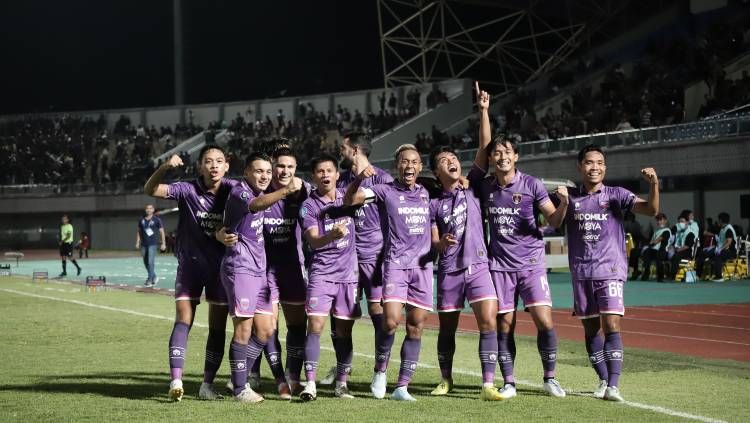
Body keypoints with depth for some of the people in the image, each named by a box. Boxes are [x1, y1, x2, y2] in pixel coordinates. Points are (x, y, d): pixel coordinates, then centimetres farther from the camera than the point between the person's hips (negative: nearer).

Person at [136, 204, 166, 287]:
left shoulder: (157, 220, -2)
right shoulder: (141, 220, 9)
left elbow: (161, 231, 0)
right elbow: (138, 231, 17)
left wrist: (163, 243, -4)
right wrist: (137, 242, 11)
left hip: (153, 244, -5)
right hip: (144, 244, 5)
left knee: (151, 262, -12)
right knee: (146, 262, 10)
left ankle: (149, 280, -7)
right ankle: (154, 277, 27)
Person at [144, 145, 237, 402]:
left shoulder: (233, 190, -5)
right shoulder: (188, 190, -10)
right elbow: (150, 190, -18)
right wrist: (165, 167, -35)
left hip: (220, 267, 2)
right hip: (189, 265, -2)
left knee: (218, 328, 5)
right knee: (183, 321, -12)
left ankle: (207, 384, 13)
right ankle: (176, 382, -15)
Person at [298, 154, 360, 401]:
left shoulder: (346, 196, 8)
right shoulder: (309, 206, -4)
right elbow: (313, 241, -14)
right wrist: (332, 236, -37)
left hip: (348, 273, 3)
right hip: (321, 272, -3)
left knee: (344, 329, 5)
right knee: (315, 325, -12)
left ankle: (341, 384, 15)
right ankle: (310, 384, -11)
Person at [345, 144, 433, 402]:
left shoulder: (426, 194, 16)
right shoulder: (385, 191, 3)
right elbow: (350, 200, -5)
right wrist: (360, 178, -21)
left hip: (422, 265, 4)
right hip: (396, 263, -4)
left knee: (416, 327, 0)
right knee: (391, 321, -18)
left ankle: (402, 387, 5)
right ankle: (380, 371, 6)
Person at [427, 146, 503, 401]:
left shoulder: (473, 191, 7)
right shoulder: (434, 204, 7)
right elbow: (434, 243, 4)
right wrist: (442, 243, -16)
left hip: (477, 267, -1)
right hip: (449, 271, 1)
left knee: (488, 322, -16)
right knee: (447, 329, 9)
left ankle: (488, 386, -17)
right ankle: (446, 380, 29)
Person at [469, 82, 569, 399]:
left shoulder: (531, 184, -3)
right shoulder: (485, 186, 2)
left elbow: (554, 221, -3)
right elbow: (483, 146, -4)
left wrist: (564, 203, -24)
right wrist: (483, 110, -7)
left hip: (531, 262, -2)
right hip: (500, 264, 2)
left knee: (544, 320, -10)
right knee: (504, 325, 1)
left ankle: (550, 378, 6)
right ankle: (508, 383, 11)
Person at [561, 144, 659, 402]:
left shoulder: (616, 195, 2)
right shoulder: (571, 197, 9)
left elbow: (651, 210, -7)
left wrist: (654, 184, -25)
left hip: (610, 270, -3)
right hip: (581, 273, 3)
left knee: (611, 325, -14)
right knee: (590, 329, 6)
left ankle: (613, 385, -16)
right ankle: (603, 380, 19)